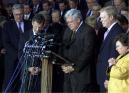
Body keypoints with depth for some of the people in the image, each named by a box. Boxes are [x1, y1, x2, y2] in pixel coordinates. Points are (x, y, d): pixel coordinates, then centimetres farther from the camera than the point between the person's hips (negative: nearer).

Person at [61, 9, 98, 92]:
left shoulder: (88, 31, -9)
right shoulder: (68, 31, 16)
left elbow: (87, 53, -15)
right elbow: (64, 49, 15)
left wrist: (74, 67, -15)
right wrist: (64, 64, -3)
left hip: (81, 73, -7)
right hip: (68, 73, 7)